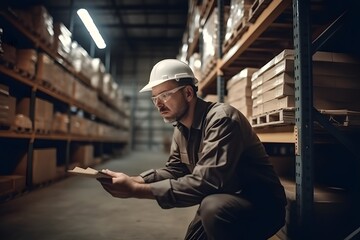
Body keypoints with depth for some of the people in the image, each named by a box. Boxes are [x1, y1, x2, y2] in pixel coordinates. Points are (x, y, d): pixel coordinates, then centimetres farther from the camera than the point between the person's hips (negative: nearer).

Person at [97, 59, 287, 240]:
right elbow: (174, 169, 5)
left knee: (213, 207, -35)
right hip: (219, 202, 8)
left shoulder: (221, 119, -26)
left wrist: (136, 191, -33)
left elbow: (204, 181, -34)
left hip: (261, 204, -8)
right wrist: (135, 181, -13)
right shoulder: (181, 127, 2)